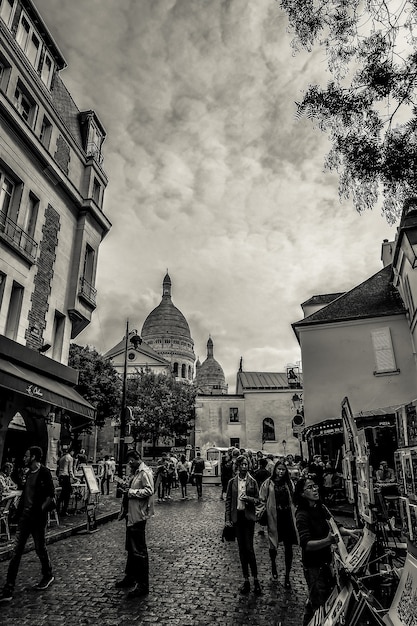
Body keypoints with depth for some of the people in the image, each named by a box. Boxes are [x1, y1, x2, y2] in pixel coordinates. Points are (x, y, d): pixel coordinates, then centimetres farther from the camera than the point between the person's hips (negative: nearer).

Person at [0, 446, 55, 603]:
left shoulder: (44, 473, -16)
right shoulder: (28, 472, 7)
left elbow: (51, 495, -17)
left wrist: (40, 510, -21)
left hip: (37, 518, -7)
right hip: (24, 516, 7)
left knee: (40, 549, 10)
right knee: (16, 551, 5)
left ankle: (48, 576, 34)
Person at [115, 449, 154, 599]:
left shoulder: (145, 472, -17)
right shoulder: (135, 472, 12)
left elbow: (149, 491, -26)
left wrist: (130, 492, -20)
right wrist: (126, 487, 3)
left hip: (138, 515, -10)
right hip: (131, 514, 10)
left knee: (139, 550, -1)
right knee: (131, 548, 22)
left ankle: (143, 585, 10)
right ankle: (130, 577, 38)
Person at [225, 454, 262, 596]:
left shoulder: (252, 482, -1)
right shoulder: (232, 482, 1)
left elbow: (258, 499, 3)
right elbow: (228, 501, 4)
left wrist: (248, 498, -17)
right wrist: (227, 518, -1)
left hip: (249, 516, -2)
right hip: (237, 516, 2)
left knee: (249, 548, -5)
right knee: (241, 549, 10)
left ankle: (255, 579, 10)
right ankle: (246, 580, 21)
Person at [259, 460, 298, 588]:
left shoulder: (289, 483, 4)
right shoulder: (268, 483, -6)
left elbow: (293, 499, 13)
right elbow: (262, 500, -4)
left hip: (287, 516, 2)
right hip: (273, 518, -2)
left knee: (288, 547, 4)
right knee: (273, 545, 10)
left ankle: (287, 577, 19)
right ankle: (273, 565, 42)